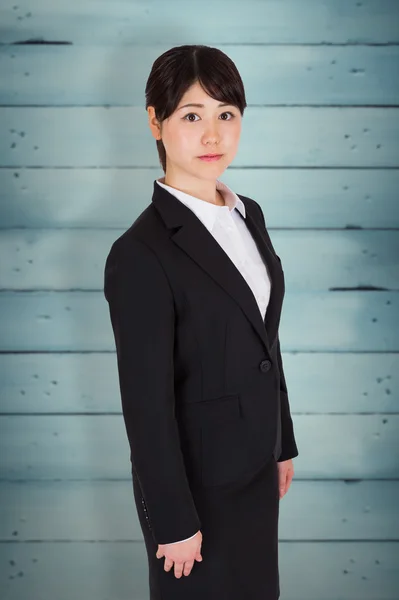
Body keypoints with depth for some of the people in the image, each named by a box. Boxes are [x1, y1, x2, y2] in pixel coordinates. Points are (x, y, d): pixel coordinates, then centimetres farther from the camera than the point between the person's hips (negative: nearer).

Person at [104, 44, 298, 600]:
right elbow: (146, 402, -20)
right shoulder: (140, 253, -23)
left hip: (253, 463, 7)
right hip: (197, 478, -7)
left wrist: (282, 443, 14)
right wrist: (173, 522, -16)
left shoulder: (247, 214, 2)